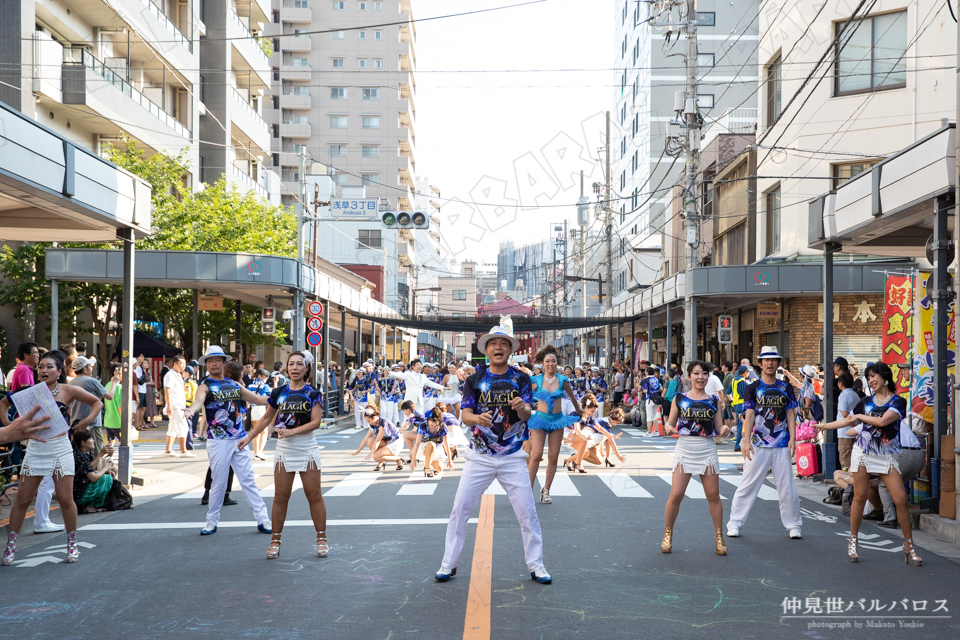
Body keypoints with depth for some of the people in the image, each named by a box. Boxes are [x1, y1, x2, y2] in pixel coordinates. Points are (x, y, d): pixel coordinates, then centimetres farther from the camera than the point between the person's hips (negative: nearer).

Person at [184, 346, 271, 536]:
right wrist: (192, 409, -48)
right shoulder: (205, 386, -3)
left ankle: (262, 519, 7)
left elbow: (257, 399, 20)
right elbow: (199, 400, -25)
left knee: (248, 479, 5)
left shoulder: (234, 385, 13)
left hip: (239, 439, 4)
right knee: (218, 482, 0)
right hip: (218, 441, -4)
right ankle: (212, 521, 16)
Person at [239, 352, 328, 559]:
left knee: (314, 495, 2)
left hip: (307, 449, -2)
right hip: (284, 449, 2)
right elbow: (266, 418, 15)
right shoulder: (278, 393, 4)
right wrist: (249, 437, 13)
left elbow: (316, 422, -12)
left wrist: (292, 432, -21)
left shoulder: (313, 394, -3)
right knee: (281, 497, 5)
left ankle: (322, 539, 13)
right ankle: (275, 541, 15)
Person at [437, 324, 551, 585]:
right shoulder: (475, 380, 1)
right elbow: (465, 414, -8)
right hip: (479, 456, 0)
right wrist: (477, 418, -32)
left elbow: (527, 415, -10)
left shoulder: (521, 379, 1)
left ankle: (535, 565, 17)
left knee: (527, 512, 1)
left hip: (513, 457, 0)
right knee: (460, 510, 0)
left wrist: (521, 407, -35)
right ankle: (448, 564, 14)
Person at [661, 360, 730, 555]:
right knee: (676, 495, -4)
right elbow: (670, 423, 6)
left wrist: (724, 428, -15)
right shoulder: (679, 399, 3)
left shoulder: (714, 400, 6)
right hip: (684, 450, -1)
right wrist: (669, 428, -17)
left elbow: (719, 428, 7)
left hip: (707, 451, 1)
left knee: (713, 495, 5)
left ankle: (719, 536, 21)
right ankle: (668, 534, 13)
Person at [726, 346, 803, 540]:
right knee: (747, 485, 0)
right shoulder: (753, 388, 2)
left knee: (787, 486, 5)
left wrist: (792, 438, -4)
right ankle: (734, 523, 8)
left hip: (782, 445, 2)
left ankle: (793, 525, 19)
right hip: (758, 444, -2)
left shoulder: (786, 388, 10)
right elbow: (749, 415, -5)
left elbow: (790, 415, 8)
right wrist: (746, 441, -14)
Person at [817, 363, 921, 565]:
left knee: (900, 499, -8)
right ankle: (853, 542, 11)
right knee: (860, 497, 0)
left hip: (887, 456, -2)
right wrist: (823, 426, 22)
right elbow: (849, 421, 21)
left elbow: (882, 421, -17)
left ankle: (909, 546, 6)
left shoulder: (898, 402, -2)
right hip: (863, 453, 2)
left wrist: (860, 416, -4)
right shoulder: (866, 402, 10)